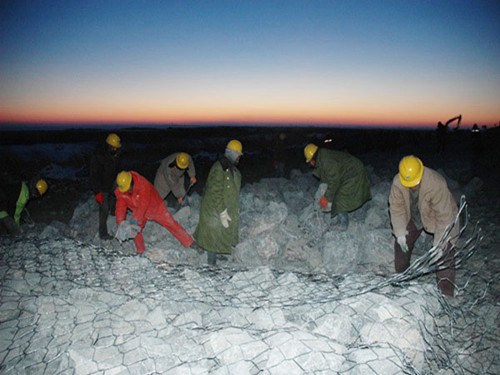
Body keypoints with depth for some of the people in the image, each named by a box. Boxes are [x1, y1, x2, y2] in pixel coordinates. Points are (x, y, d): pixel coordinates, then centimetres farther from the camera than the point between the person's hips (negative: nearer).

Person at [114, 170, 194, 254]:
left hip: (156, 207, -5)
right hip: (138, 211, 5)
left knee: (171, 224, -4)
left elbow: (144, 204, -41)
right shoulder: (120, 192, -18)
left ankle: (190, 243, 5)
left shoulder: (143, 184, -37)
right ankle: (140, 251, 18)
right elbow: (120, 208, -15)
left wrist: (136, 220, -47)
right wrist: (120, 224, -24)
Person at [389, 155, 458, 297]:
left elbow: (444, 216, -31)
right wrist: (400, 232, -17)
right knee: (401, 244, 5)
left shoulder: (437, 184, -38)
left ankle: (446, 294, -2)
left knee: (444, 251, -12)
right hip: (413, 217, 4)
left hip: (437, 217, -4)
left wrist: (439, 243, -28)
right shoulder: (397, 182, -26)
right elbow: (396, 208, -14)